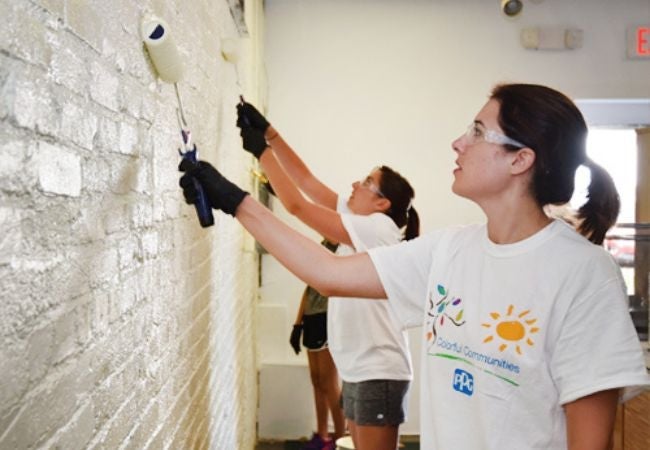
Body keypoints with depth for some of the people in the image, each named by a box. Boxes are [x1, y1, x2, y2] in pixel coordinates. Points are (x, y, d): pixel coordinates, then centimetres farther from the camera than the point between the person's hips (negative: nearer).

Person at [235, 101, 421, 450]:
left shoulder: (379, 228, -16)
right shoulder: (358, 225, 9)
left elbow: (296, 205, -18)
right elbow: (305, 179, 10)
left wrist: (261, 151, -11)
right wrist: (269, 132, 5)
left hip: (378, 373, -9)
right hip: (357, 370, 9)